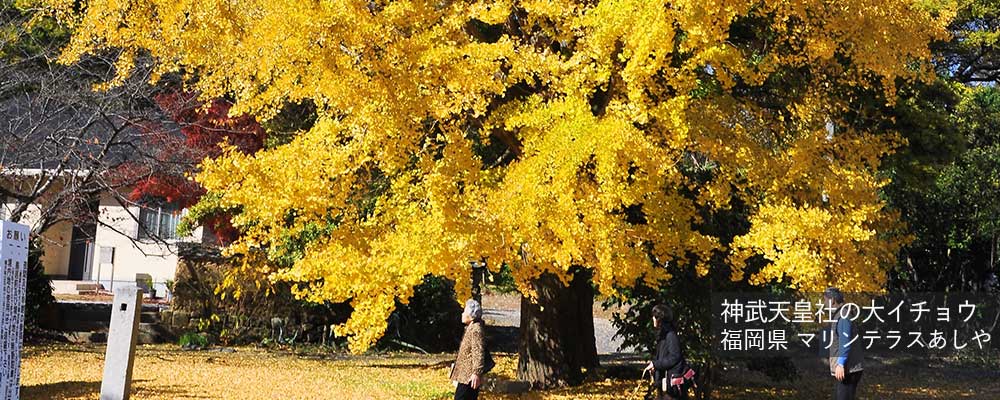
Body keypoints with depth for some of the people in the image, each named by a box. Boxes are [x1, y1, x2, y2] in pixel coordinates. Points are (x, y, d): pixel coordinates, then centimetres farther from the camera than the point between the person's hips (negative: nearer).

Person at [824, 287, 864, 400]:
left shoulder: (844, 315, -14)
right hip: (844, 368, 11)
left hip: (848, 369, -11)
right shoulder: (839, 315, 18)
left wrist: (840, 363, -32)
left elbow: (845, 342, -24)